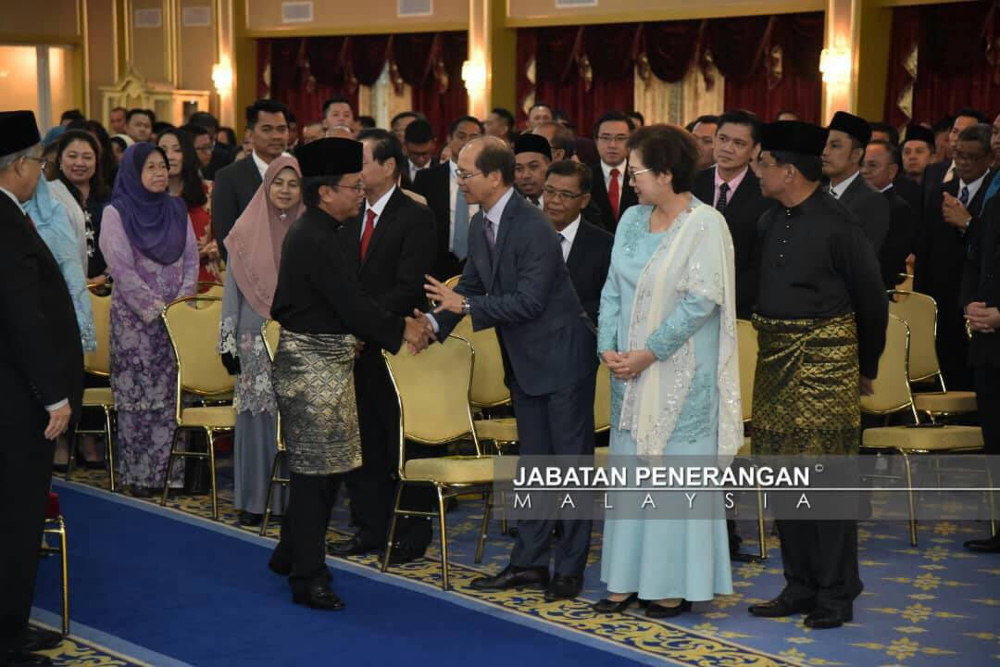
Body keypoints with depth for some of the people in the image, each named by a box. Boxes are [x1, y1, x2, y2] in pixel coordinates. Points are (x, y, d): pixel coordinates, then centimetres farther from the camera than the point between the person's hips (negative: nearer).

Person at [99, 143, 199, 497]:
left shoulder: (176, 210, 11)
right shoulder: (117, 212, -3)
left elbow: (191, 259, 9)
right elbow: (121, 269, -9)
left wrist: (183, 301, -6)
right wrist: (156, 308, -13)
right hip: (135, 317, -4)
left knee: (174, 392, 3)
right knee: (139, 394, -3)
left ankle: (173, 470, 7)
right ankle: (140, 475, 3)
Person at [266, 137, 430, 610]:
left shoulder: (321, 232, 13)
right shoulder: (315, 240, -19)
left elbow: (346, 300, 16)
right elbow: (351, 304, -20)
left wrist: (395, 322, 9)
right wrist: (400, 330, -8)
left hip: (327, 361, 10)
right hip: (313, 363, -10)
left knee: (322, 465, 16)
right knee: (315, 469, -3)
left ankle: (291, 554, 30)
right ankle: (307, 577, 5)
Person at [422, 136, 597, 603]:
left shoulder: (533, 226, -23)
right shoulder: (479, 225, 3)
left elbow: (529, 300, -26)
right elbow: (472, 284, 13)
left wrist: (465, 306, -22)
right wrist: (438, 321, -1)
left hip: (561, 355, -9)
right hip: (523, 359, 9)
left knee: (570, 461, 1)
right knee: (532, 461, 14)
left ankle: (569, 569, 9)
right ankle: (530, 562, 23)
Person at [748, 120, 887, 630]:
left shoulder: (838, 224, -11)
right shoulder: (769, 222, 7)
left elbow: (871, 300, -3)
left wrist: (867, 367, 6)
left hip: (825, 359, -7)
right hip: (776, 359, 7)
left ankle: (835, 595, 6)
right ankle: (799, 587, 21)